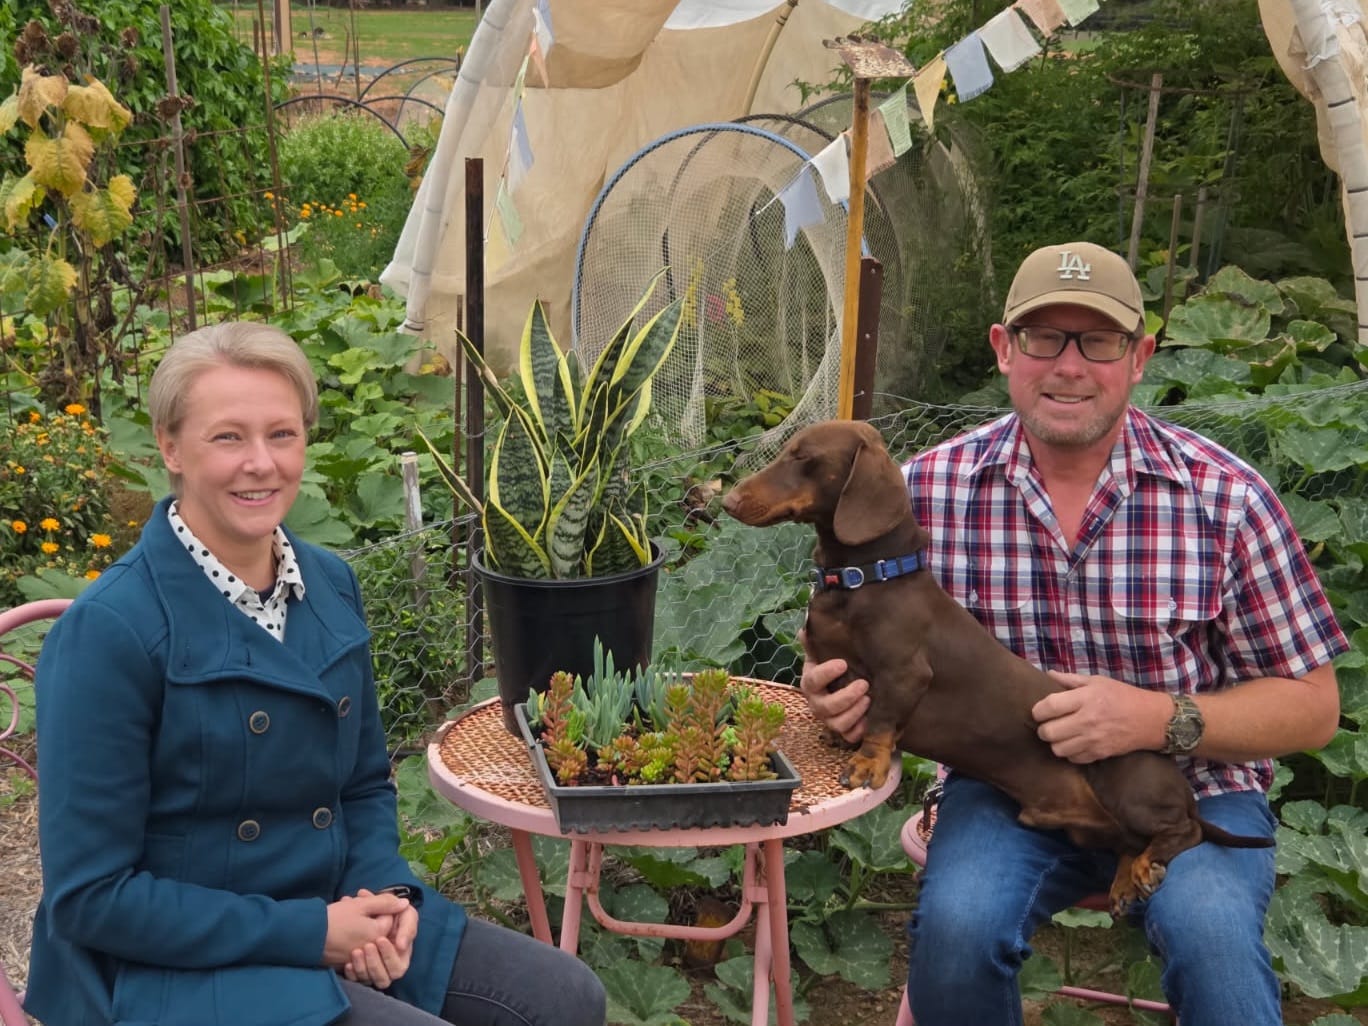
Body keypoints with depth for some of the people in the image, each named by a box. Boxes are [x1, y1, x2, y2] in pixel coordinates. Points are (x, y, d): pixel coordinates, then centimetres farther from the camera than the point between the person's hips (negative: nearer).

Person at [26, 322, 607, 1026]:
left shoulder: (332, 586, 1)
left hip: (339, 919, 6)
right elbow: (89, 894, -17)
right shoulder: (109, 630, -19)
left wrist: (387, 892, -7)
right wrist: (306, 931, -19)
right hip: (180, 960, -6)